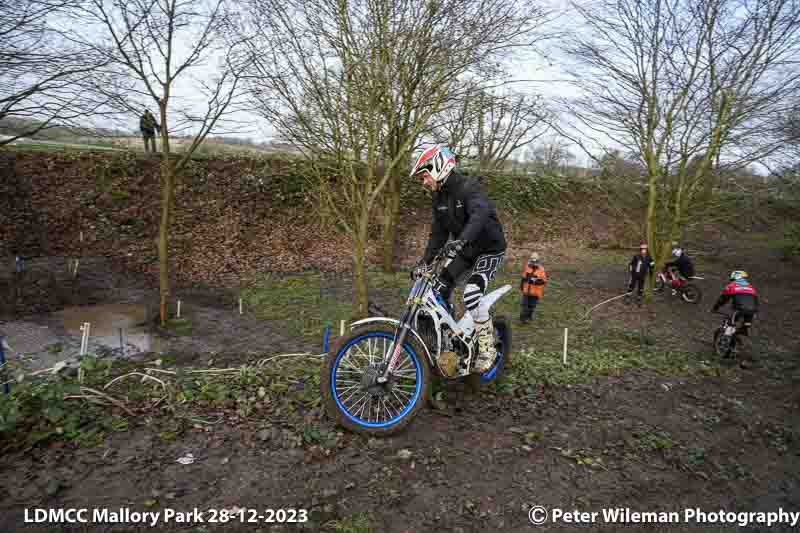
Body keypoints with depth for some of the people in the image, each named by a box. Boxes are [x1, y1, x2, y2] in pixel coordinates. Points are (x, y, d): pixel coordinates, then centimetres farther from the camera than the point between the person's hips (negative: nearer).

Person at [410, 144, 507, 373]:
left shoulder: (469, 187, -23)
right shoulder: (439, 196, 3)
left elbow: (480, 214, -44)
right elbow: (439, 232, 5)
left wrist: (460, 241, -60)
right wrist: (425, 261, -5)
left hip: (490, 250, -8)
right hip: (466, 250, 8)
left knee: (471, 295, -27)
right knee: (438, 289, 1)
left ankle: (487, 348, -9)